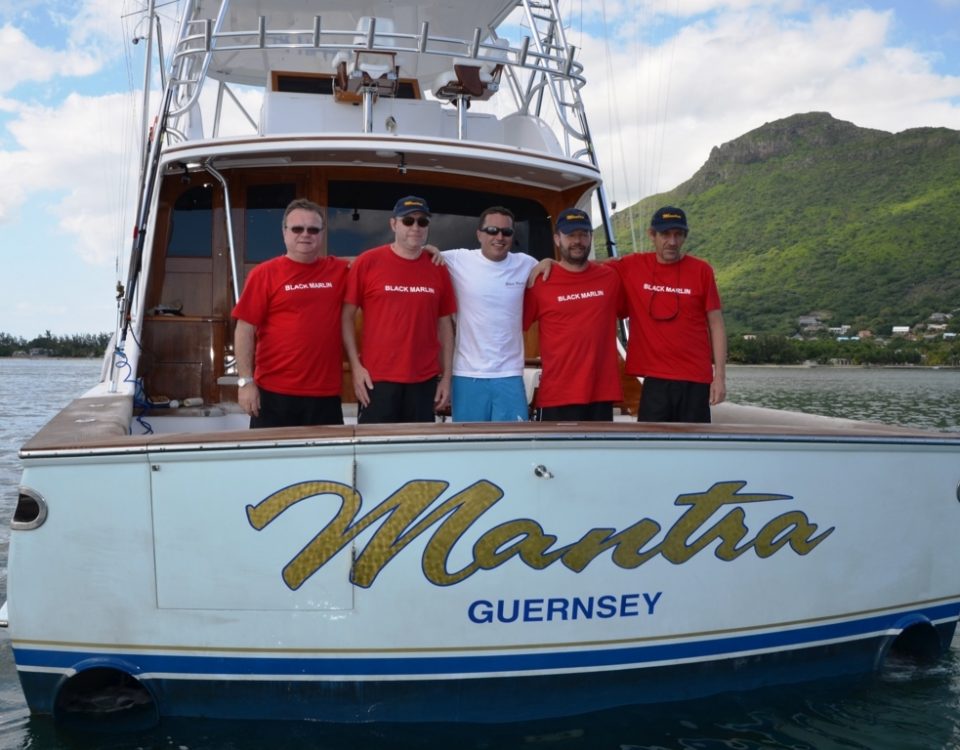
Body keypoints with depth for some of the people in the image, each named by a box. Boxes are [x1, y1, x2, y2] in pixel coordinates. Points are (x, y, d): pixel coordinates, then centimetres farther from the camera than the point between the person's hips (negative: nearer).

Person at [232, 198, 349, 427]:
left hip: (326, 393, 3)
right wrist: (245, 381, -8)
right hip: (274, 393, -2)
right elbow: (245, 329, -3)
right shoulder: (264, 273, -1)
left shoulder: (340, 271, 6)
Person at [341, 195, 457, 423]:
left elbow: (445, 325, 11)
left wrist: (446, 376, 7)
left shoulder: (438, 269, 7)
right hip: (377, 379, -3)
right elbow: (347, 316, 0)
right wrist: (356, 366, -7)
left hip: (425, 381, 3)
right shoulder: (367, 262, -2)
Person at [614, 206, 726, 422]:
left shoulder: (701, 270, 0)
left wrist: (720, 376, -3)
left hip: (695, 379, 0)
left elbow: (716, 324, 2)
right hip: (655, 379, 1)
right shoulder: (633, 267, 2)